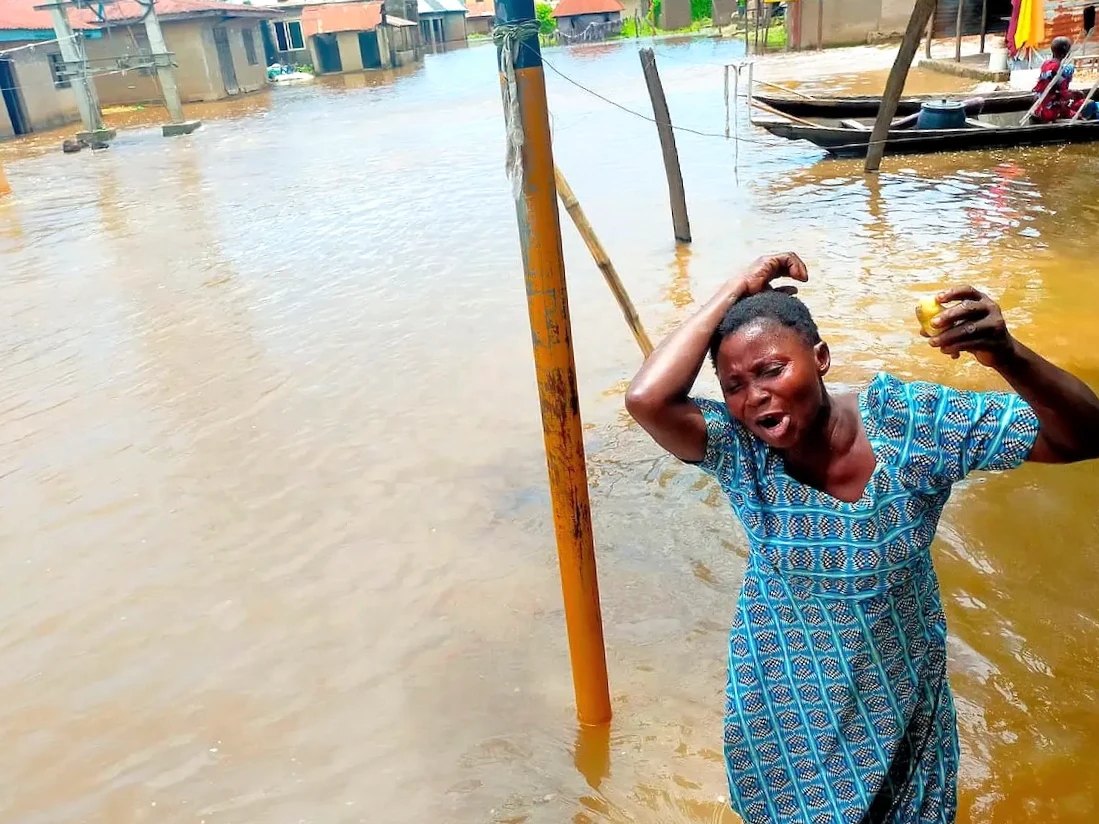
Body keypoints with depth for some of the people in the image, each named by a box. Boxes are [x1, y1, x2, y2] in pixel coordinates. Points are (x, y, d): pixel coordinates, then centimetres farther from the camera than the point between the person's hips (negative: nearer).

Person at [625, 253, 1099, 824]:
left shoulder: (913, 423, -21)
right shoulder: (739, 450, -22)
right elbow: (647, 399, -41)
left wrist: (1008, 356, -41)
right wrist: (735, 291, -31)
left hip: (898, 696, 1)